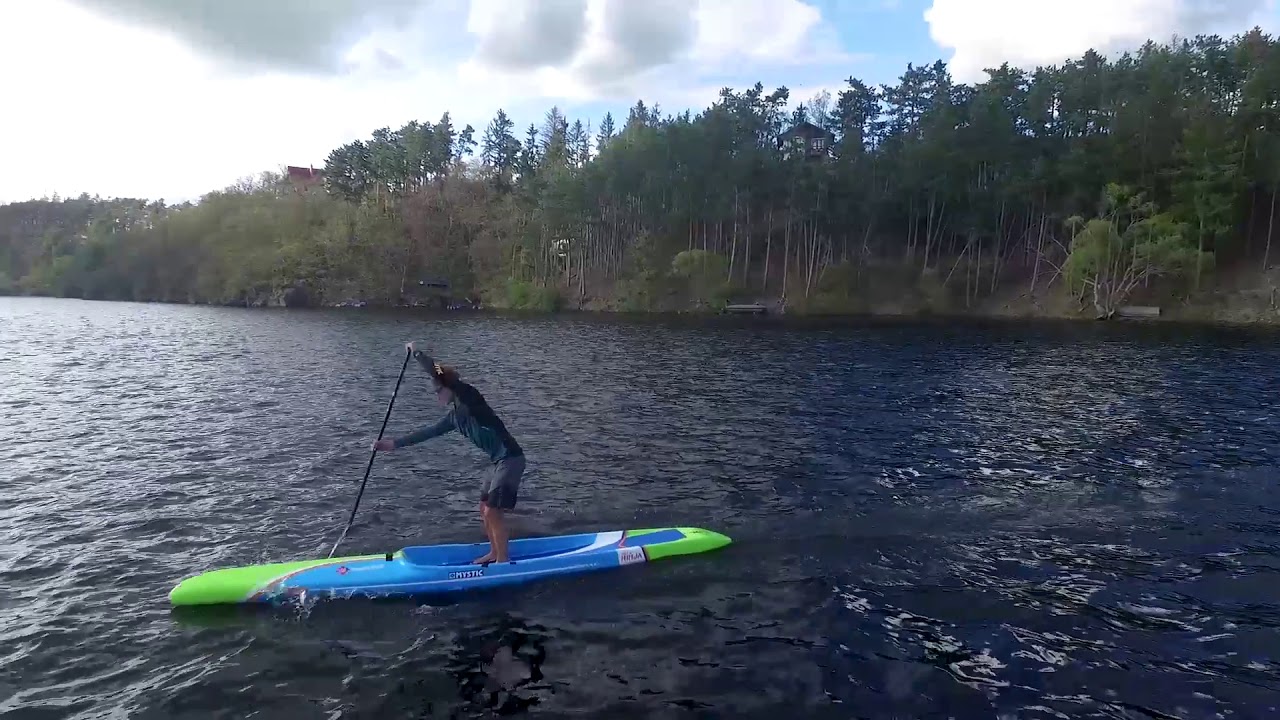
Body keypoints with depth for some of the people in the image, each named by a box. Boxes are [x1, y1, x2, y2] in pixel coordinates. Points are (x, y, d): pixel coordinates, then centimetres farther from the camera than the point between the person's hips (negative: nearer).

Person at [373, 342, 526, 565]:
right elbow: (428, 431, 16)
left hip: (511, 459, -10)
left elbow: (438, 372, -21)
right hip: (500, 461, 10)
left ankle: (502, 561, 3)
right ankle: (494, 553, 32)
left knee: (492, 512, -8)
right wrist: (394, 443, 14)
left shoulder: (471, 398, -13)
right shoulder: (453, 416, 13)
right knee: (485, 509, 17)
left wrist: (416, 352, -9)